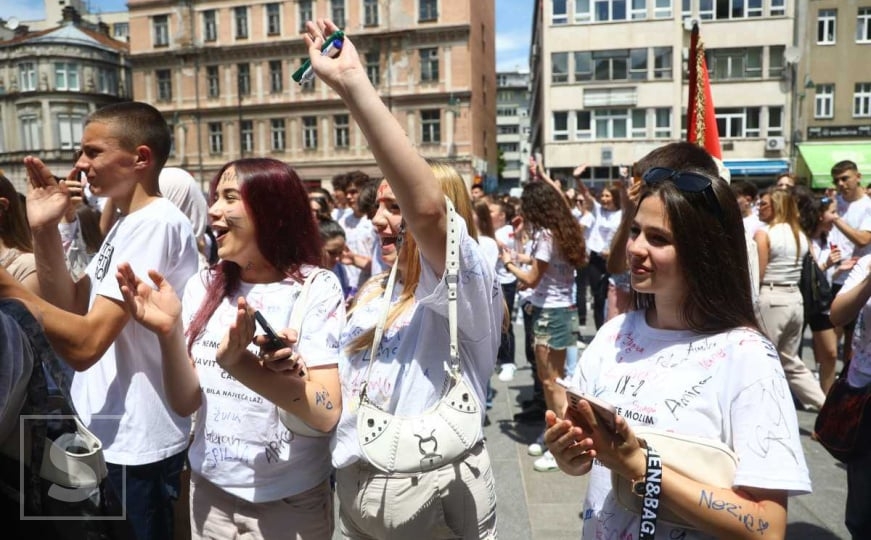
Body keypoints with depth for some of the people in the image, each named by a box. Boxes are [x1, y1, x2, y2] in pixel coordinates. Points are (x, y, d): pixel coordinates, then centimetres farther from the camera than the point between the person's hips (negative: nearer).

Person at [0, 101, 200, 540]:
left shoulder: (156, 223, -22)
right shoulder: (127, 223, 10)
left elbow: (86, 343, -27)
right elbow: (68, 307, 7)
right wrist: (44, 230, -4)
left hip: (133, 447, -9)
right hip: (108, 436, 9)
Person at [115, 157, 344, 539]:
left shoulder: (315, 288, -15)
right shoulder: (204, 286, -2)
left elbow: (326, 414, -22)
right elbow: (185, 404, -4)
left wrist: (241, 363, -34)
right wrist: (169, 333, -21)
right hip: (210, 490, 4)